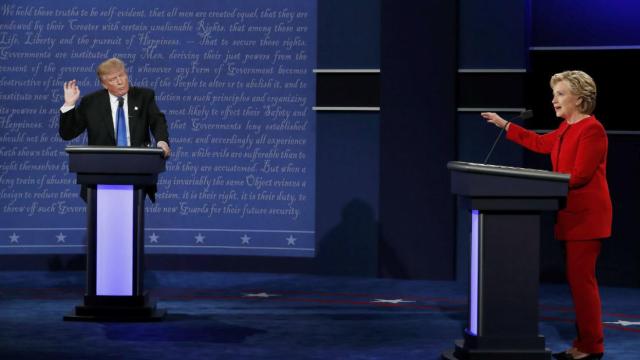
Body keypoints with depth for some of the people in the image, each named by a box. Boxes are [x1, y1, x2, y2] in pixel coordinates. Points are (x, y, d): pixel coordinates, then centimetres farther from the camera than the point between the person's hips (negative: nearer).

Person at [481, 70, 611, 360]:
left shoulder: (591, 129, -14)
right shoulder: (566, 129, 14)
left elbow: (580, 175, -19)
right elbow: (540, 143, 30)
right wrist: (504, 125, 31)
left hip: (586, 215, -9)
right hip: (571, 214, 9)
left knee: (582, 280, -8)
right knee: (577, 280, 11)